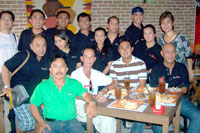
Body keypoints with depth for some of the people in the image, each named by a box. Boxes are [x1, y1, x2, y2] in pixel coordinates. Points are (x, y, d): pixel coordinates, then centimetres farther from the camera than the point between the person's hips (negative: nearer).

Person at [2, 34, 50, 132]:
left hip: (33, 97, 5)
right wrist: (7, 87, -13)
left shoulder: (46, 61, 3)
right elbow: (5, 67, -6)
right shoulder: (22, 56, -13)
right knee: (28, 122, -11)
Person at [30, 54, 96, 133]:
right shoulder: (42, 87, 5)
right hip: (50, 122, -1)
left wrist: (91, 102, -27)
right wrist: (41, 122, -5)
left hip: (71, 121, 1)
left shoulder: (74, 83, 8)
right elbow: (33, 105, 8)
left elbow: (85, 94, -3)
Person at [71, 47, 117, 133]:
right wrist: (94, 96, -30)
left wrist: (104, 90, -7)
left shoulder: (96, 74, 14)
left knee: (109, 119, -27)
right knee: (105, 118, -29)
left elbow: (113, 82, 15)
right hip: (80, 106, -4)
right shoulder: (75, 74, -2)